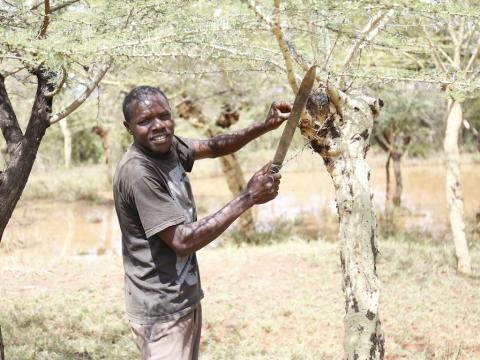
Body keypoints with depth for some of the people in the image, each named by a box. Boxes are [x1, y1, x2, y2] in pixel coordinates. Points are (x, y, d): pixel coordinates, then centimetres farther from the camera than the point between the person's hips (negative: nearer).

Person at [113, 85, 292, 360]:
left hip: (185, 299, 9)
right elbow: (182, 241, -27)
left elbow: (212, 147, 15)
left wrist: (265, 126, -3)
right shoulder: (138, 172, -25)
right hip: (163, 311, -9)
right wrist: (248, 198, -23)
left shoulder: (169, 144, 0)